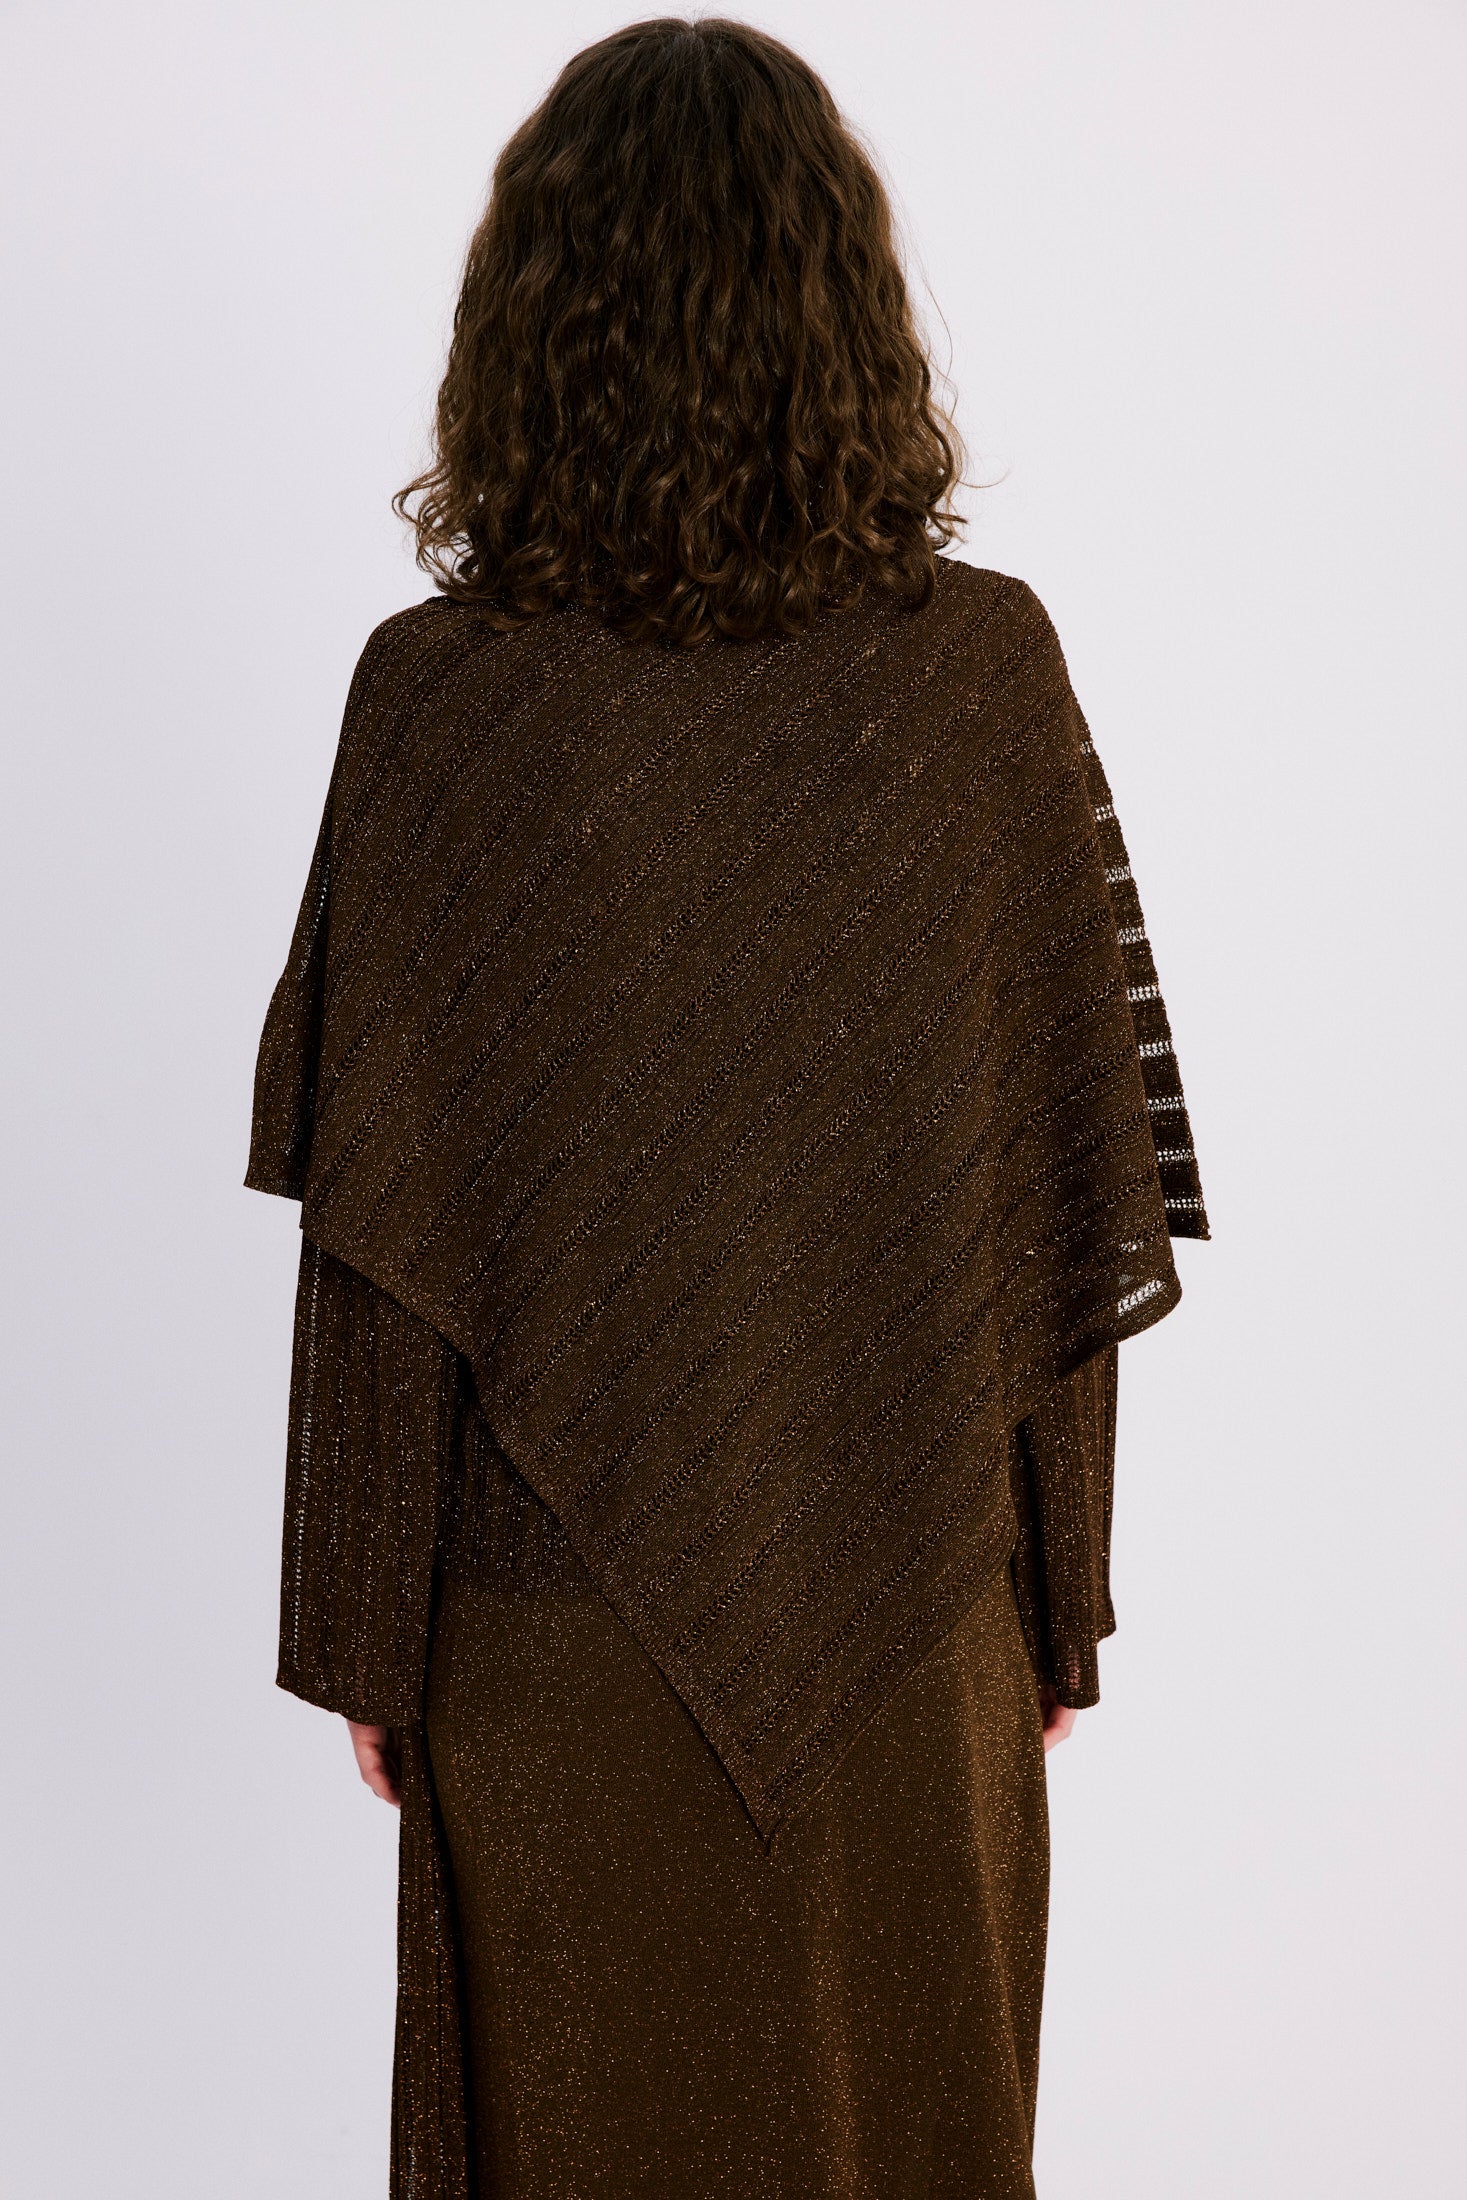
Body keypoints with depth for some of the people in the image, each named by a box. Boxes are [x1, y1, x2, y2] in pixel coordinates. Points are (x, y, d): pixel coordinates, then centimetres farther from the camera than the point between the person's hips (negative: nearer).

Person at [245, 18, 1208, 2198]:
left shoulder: (437, 694, -15)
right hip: (908, 1602, 1)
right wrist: (1061, 1585, 6)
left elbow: (376, 1242, -11)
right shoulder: (986, 666, -11)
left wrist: (362, 1629, 2)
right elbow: (1064, 1200, -7)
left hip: (553, 1620, -1)